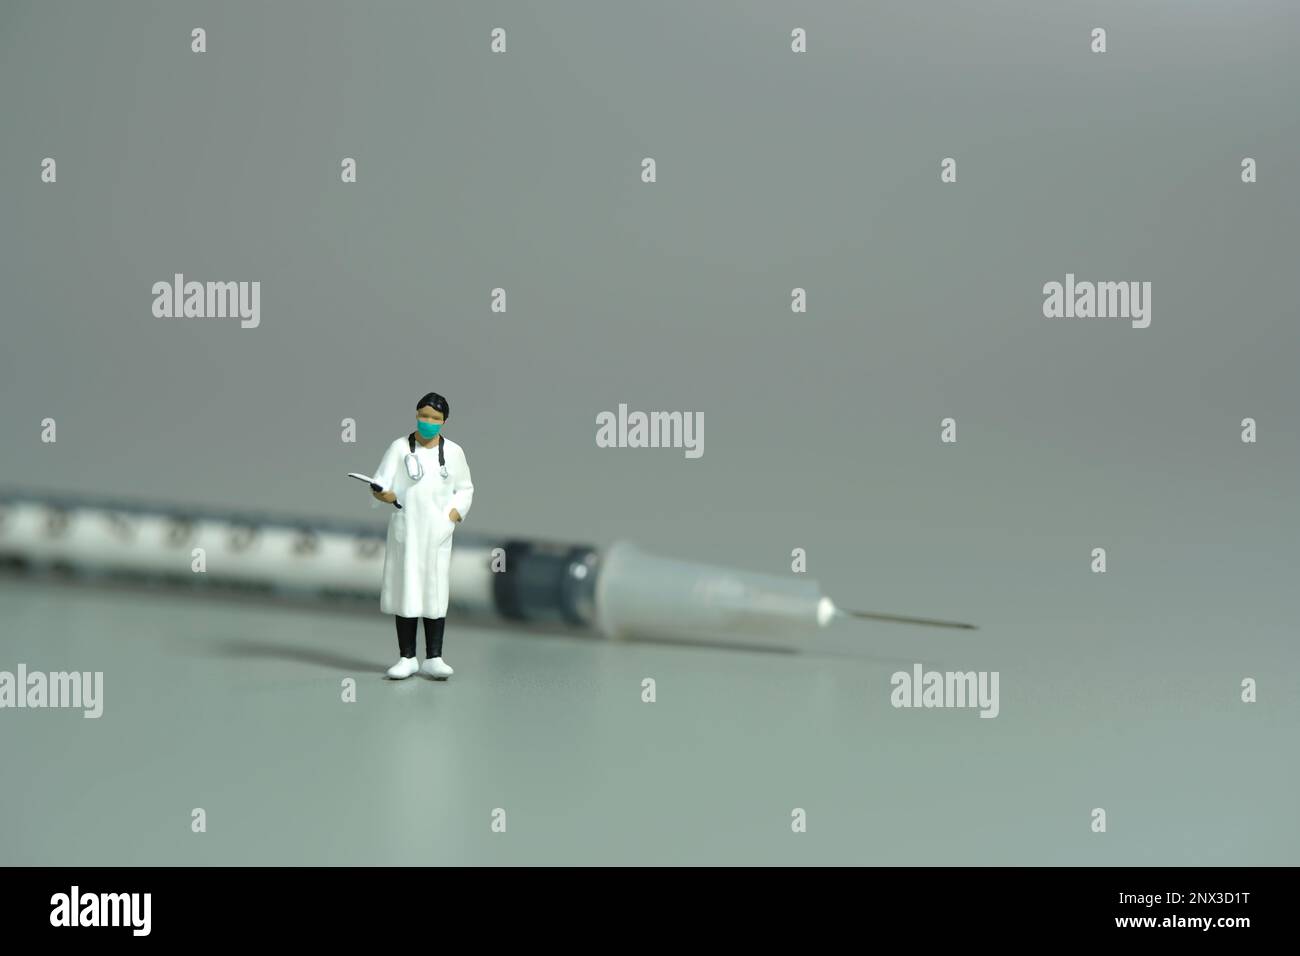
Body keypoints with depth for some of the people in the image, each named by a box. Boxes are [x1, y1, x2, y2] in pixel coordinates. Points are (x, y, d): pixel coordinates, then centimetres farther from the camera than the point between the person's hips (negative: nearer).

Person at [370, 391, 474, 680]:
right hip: (405, 529, 0)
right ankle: (407, 658, 10)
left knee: (435, 592, 0)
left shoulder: (453, 451, 7)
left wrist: (453, 516, -3)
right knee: (405, 591, 2)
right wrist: (383, 493, -28)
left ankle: (433, 658, 5)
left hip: (437, 533, 0)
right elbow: (381, 482, -5)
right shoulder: (399, 447, 3)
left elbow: (465, 489, 13)